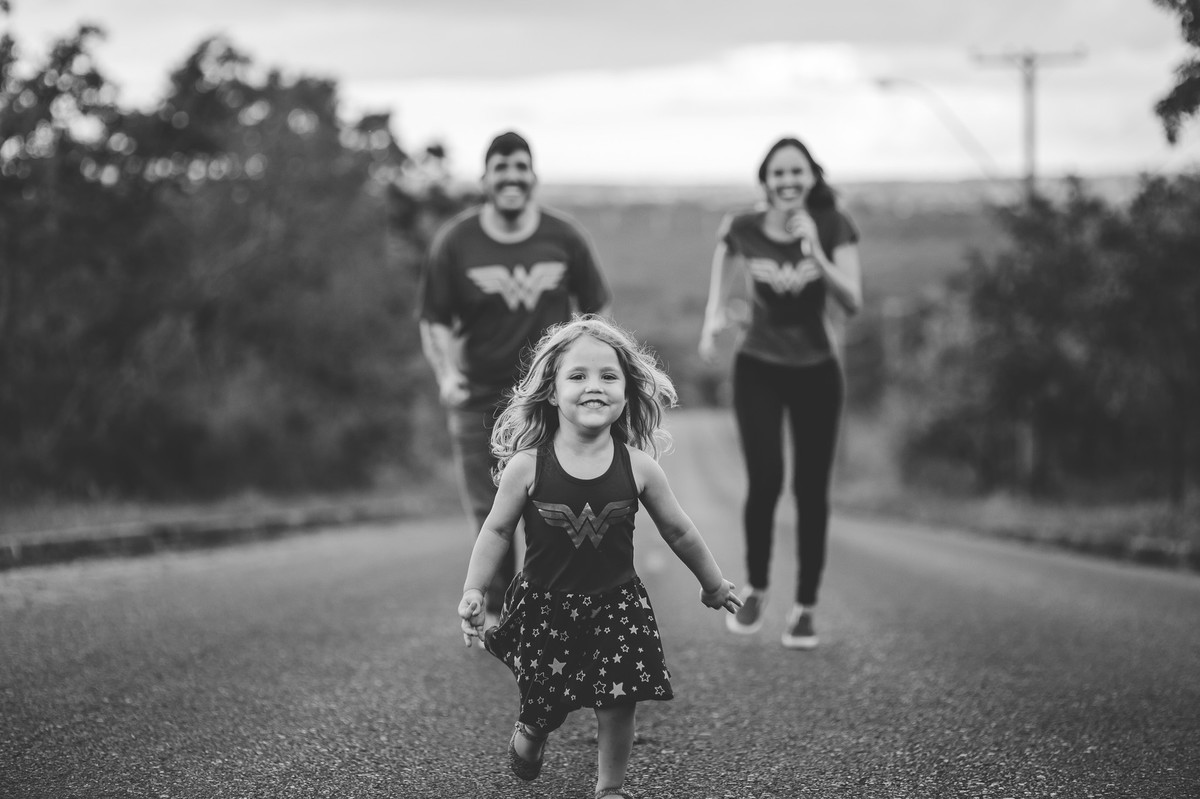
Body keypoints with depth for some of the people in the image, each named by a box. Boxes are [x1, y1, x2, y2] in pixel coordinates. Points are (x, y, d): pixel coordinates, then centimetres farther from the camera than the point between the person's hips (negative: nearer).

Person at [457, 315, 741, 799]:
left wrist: (713, 584, 15)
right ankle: (527, 738, 42)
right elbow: (497, 530, 0)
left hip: (616, 603, 1)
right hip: (544, 605, -1)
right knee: (545, 706, 7)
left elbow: (678, 531, 4)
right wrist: (473, 591, -6)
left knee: (619, 703, -3)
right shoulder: (526, 466, -13)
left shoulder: (638, 467, -9)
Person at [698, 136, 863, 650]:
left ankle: (805, 608, 12)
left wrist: (816, 255, -30)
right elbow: (720, 286, 13)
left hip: (817, 371, 0)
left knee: (811, 490, 1)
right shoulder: (743, 231, -8)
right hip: (758, 370, 0)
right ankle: (755, 589, 12)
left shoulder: (833, 228, -11)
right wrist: (713, 316, -3)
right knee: (764, 481, -12)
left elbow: (852, 303, -18)